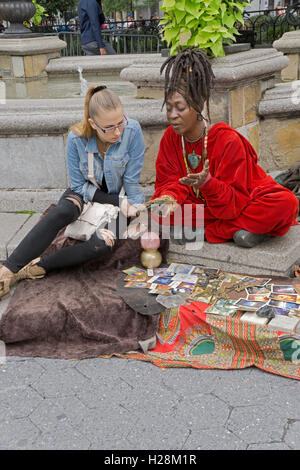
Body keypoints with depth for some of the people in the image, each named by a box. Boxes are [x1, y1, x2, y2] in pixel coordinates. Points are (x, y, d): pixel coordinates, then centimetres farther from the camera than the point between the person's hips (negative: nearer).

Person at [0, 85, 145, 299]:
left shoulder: (133, 130, -22)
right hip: (85, 192, 1)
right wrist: (117, 201, -19)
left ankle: (39, 266, -21)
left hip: (119, 198, 0)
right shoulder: (77, 138, -20)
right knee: (61, 212, -35)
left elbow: (132, 182, -15)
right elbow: (79, 185, -11)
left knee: (103, 244, -33)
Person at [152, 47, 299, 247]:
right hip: (204, 207, 5)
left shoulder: (228, 140, -22)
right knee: (157, 208, -24)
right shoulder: (171, 137, -6)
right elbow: (169, 182, -7)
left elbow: (235, 204, -23)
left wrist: (208, 184, -42)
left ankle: (208, 231, -22)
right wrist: (169, 198, -30)